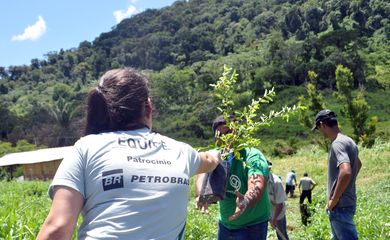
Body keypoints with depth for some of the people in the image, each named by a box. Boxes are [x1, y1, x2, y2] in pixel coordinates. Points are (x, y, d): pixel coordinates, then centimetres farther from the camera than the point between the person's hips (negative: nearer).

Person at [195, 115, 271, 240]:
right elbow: (202, 176, -21)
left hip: (252, 225, -5)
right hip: (224, 224, 5)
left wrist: (246, 202, -56)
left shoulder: (253, 156, -19)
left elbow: (257, 188, -34)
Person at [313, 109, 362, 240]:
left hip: (340, 206, -10)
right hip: (347, 203, 10)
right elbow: (358, 164, 31)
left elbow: (346, 172, -33)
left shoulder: (337, 143, -19)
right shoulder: (349, 141, 12)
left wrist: (333, 200, -23)